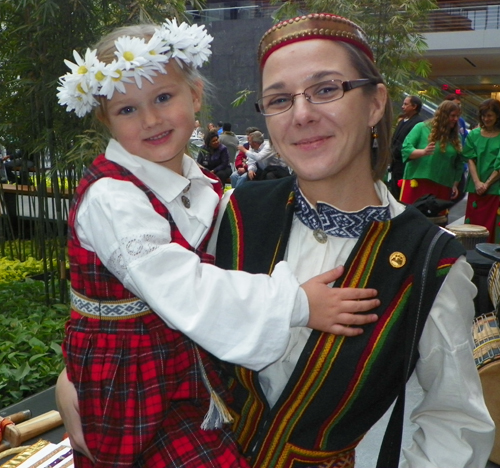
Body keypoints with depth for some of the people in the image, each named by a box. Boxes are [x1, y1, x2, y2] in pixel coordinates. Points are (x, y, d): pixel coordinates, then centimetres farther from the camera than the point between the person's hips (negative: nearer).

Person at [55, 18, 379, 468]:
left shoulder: (204, 189, 5)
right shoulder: (110, 198, -20)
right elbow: (182, 290, -27)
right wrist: (296, 304, -25)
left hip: (194, 375, 7)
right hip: (134, 396, -7)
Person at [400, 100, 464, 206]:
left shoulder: (456, 137, 13)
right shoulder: (422, 127, 1)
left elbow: (459, 165, 18)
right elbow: (406, 149, -8)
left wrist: (455, 185, 12)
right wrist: (423, 152, -25)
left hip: (442, 187, 4)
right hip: (416, 182, -4)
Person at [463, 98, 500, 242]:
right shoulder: (474, 135, 10)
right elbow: (471, 160, 4)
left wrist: (487, 184, -9)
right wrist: (477, 182, -8)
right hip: (475, 188, 3)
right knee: (472, 224, 3)